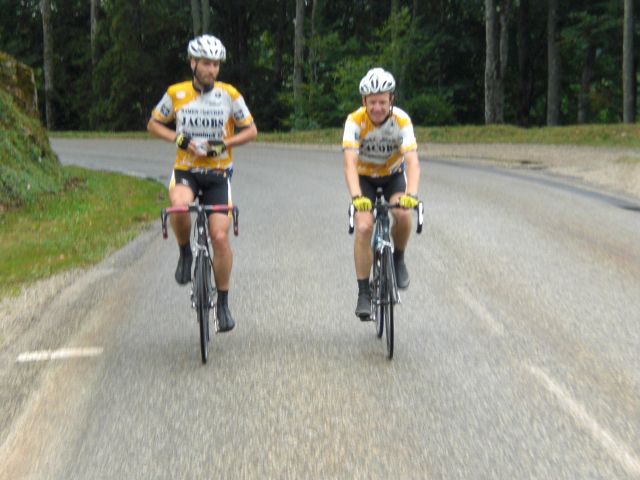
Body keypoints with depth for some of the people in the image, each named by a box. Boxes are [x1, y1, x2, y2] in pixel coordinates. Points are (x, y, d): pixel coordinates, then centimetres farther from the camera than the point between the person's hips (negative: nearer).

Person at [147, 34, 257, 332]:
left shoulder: (229, 95, -4)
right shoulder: (176, 94, -3)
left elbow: (251, 130, 4)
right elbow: (153, 124, 9)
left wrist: (221, 145, -12)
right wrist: (180, 140, -9)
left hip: (218, 173, 0)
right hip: (185, 170, 0)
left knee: (220, 236, -8)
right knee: (179, 206, -35)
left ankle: (223, 302, 9)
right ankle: (185, 253, -4)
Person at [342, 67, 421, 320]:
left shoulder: (401, 120, -26)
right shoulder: (355, 120, -27)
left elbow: (412, 161, -35)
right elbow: (350, 163, -36)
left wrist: (411, 194, -52)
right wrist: (356, 196, -53)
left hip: (393, 175, 1)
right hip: (364, 178, 0)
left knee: (403, 215, -28)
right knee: (364, 227, -20)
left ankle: (398, 259, 3)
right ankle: (363, 293, -10)